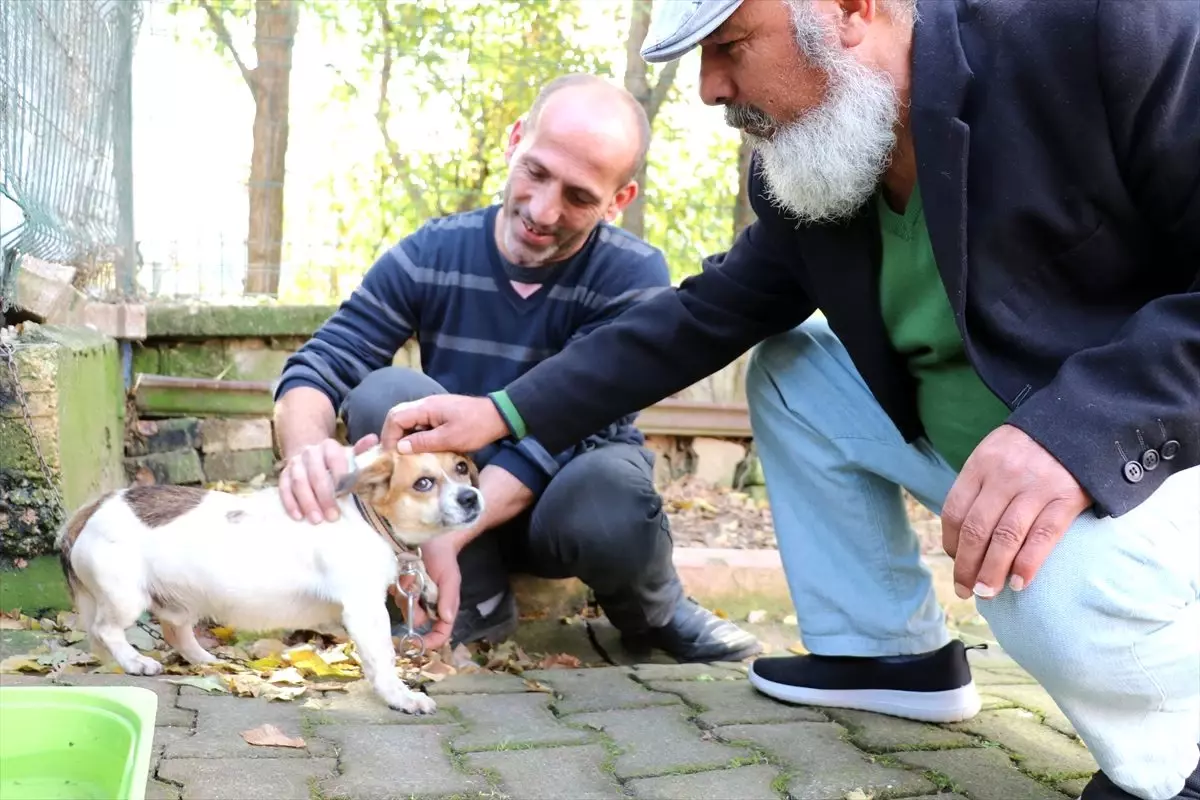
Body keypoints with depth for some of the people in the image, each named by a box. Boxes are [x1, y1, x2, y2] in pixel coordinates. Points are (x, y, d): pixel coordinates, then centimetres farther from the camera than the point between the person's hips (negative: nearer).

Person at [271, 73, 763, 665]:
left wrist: (446, 535, -41)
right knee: (385, 392, -27)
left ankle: (653, 611, -2)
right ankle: (477, 601, -9)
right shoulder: (431, 254, -12)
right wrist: (307, 448, -41)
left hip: (565, 497, -2)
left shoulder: (634, 279, -19)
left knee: (606, 496, -38)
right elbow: (316, 368, -16)